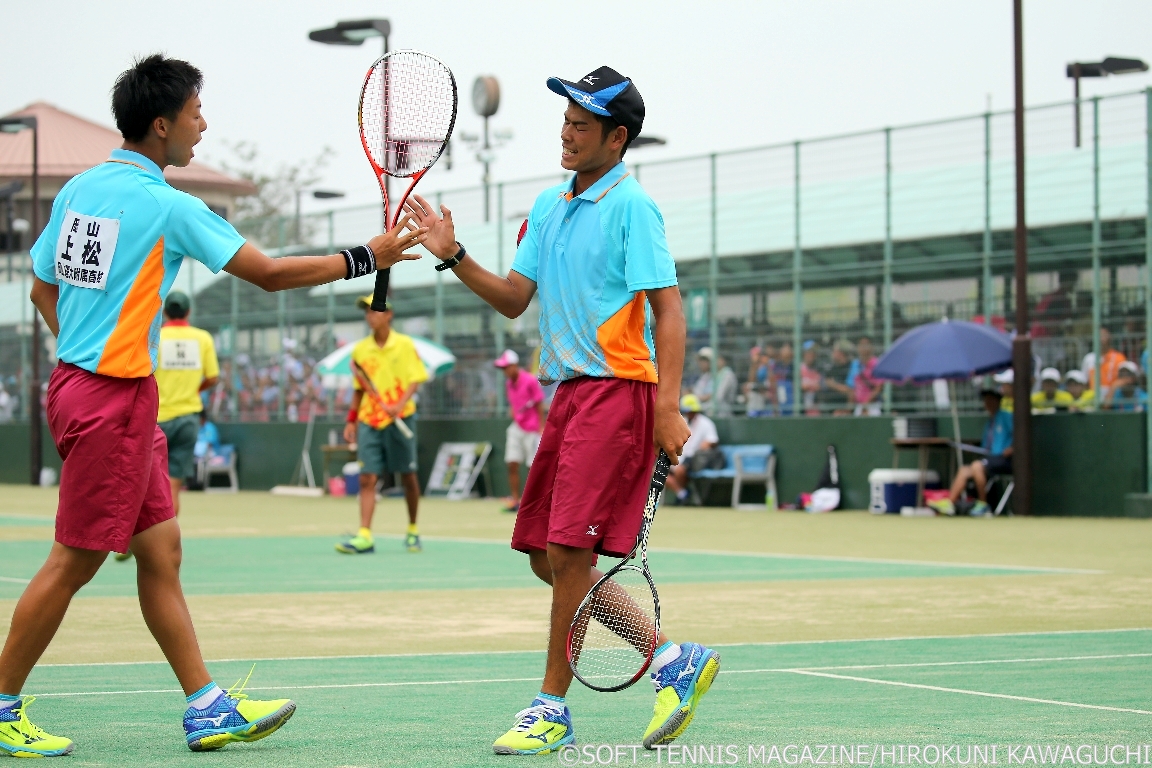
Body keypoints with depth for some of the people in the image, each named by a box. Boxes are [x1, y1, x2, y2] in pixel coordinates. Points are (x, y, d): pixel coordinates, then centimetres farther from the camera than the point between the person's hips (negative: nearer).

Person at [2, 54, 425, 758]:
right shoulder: (166, 205, -15)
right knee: (76, 560, -1)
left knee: (161, 550, 9)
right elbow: (270, 273, -11)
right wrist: (366, 258, -1)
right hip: (115, 397, -9)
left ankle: (209, 708, 11)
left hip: (79, 381, 9)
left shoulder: (80, 189, 9)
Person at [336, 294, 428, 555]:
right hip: (369, 422, 3)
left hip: (400, 420, -3)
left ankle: (412, 531, 22)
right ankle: (365, 536, -14)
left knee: (407, 476, 6)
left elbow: (415, 381, -7)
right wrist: (351, 420, 9)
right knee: (367, 479, -8)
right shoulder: (360, 350, 8)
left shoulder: (404, 345, -2)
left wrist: (400, 405, -22)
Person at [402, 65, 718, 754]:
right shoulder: (549, 207, 15)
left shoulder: (631, 206, -9)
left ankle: (552, 710, -1)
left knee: (568, 550, -11)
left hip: (619, 388, -9)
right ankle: (676, 661, 18)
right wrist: (453, 256, 4)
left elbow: (668, 309, -13)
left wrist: (668, 407, -21)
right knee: (547, 558, 7)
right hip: (569, 390, 9)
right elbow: (513, 300, 18)